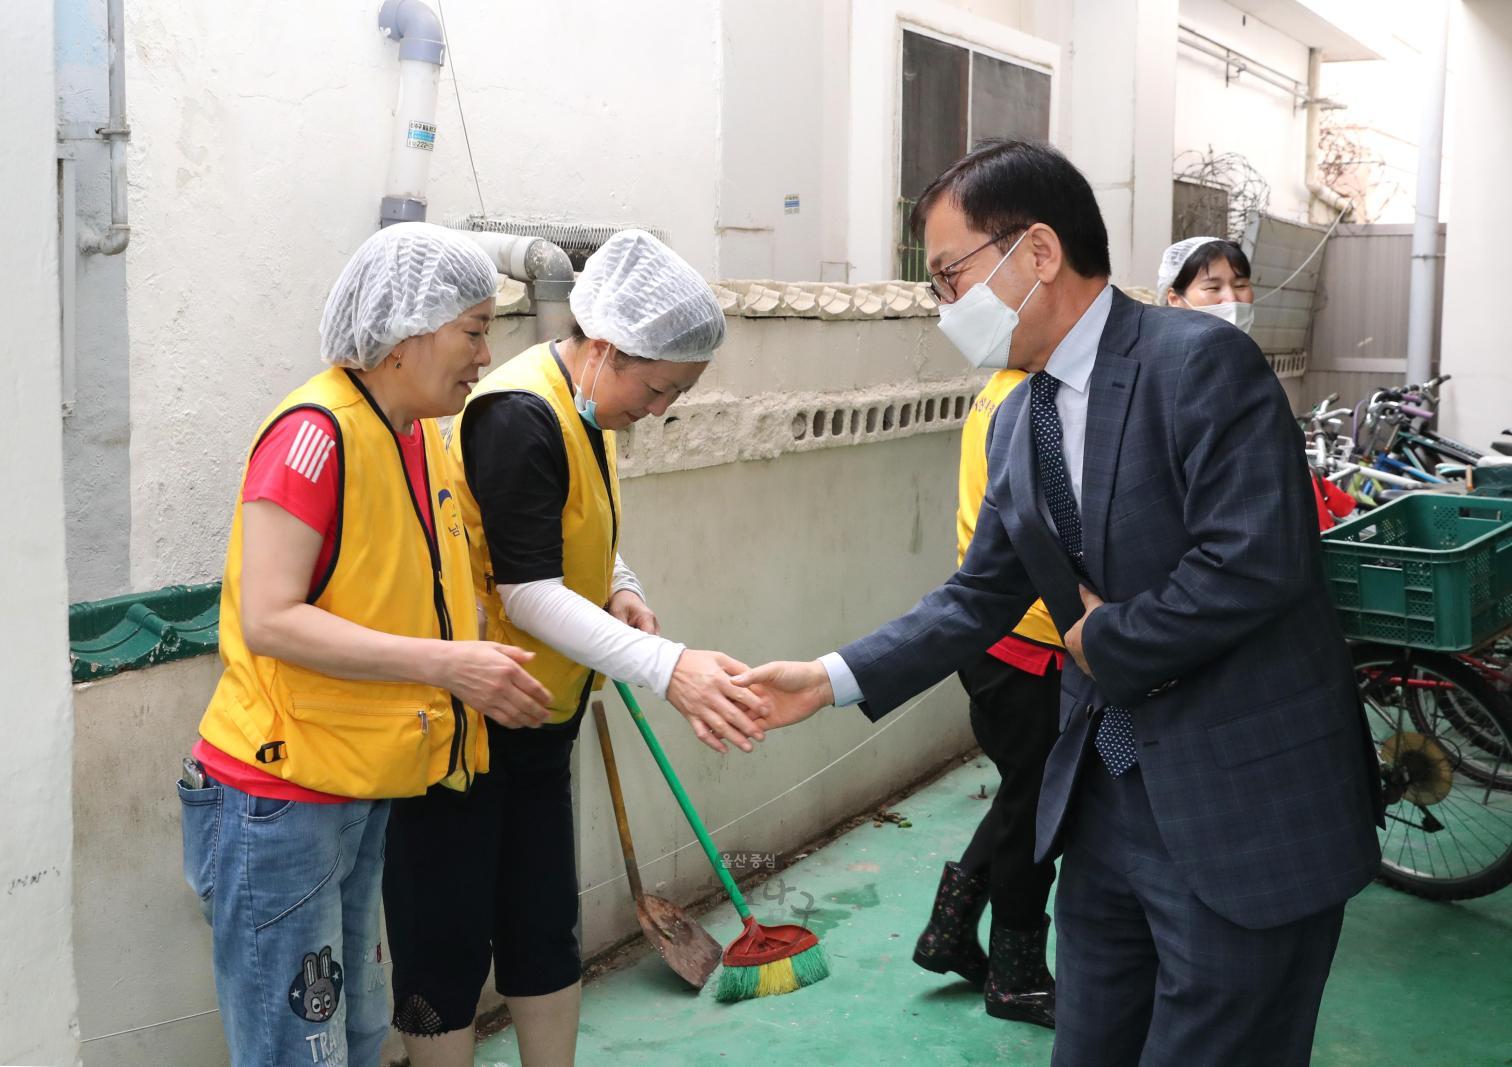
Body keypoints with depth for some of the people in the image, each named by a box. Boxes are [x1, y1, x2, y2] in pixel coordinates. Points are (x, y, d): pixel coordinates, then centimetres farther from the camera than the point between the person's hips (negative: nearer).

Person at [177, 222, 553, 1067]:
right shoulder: (315, 431, -19)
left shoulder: (422, 430, 8)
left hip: (364, 794, 9)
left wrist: (488, 669, 6)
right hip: (279, 803, -8)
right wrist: (447, 663, -25)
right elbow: (269, 620, -25)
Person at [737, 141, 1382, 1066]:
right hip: (1107, 791, 7)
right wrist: (834, 679, 5)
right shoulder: (1017, 422, 8)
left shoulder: (1202, 362, -16)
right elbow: (980, 597, 13)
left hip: (1249, 800, -7)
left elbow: (1254, 563, -25)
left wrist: (1105, 643, -11)